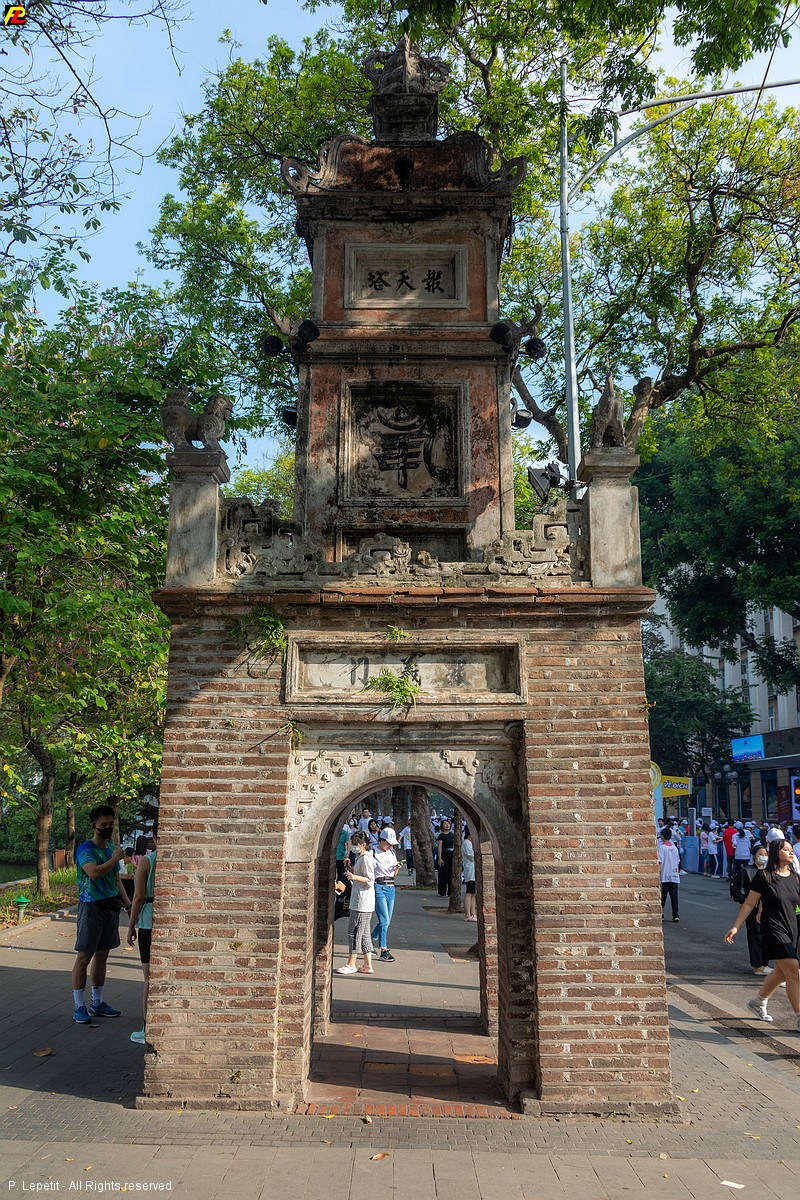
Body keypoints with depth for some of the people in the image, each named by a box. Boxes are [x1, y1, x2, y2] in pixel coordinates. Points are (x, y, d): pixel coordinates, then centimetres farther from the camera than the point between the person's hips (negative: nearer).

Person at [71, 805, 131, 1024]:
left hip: (110, 907, 7)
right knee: (84, 957, -2)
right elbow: (94, 873, -27)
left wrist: (128, 904, 10)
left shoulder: (112, 849, 13)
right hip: (91, 907, -7)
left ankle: (97, 1003, 22)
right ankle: (79, 1007, 6)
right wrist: (115, 859, -19)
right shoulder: (86, 848, -10)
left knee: (102, 956, 13)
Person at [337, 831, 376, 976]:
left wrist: (354, 877, -29)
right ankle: (367, 966, 15)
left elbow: (370, 881, -18)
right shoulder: (361, 857, 17)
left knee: (354, 932, -3)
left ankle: (351, 964, 6)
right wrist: (352, 870, 14)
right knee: (363, 933, 11)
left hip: (362, 903, -10)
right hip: (360, 902, 10)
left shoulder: (365, 858, -14)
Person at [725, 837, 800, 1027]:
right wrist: (735, 927, -6)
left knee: (781, 972, 16)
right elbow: (749, 904, -5)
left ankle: (758, 1002, 36)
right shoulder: (764, 877, -10)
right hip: (773, 929, -7)